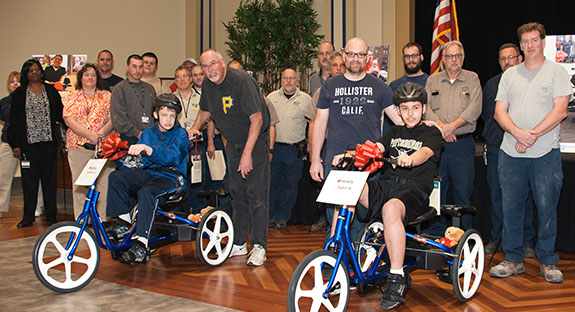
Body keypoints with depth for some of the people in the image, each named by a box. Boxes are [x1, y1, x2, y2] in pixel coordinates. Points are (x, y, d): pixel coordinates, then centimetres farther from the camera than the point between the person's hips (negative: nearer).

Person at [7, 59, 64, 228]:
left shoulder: (51, 90, 10)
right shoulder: (19, 94, 7)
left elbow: (60, 114, 11)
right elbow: (14, 121, 6)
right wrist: (15, 145, -1)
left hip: (49, 142, 1)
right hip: (28, 143, 0)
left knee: (49, 178, 4)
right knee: (29, 179, 3)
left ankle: (51, 215, 12)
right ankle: (28, 216, 12)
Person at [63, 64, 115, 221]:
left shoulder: (106, 96, 12)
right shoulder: (72, 97, 11)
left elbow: (113, 118, 2)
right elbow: (70, 120, -2)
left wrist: (101, 132, -17)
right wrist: (90, 135, -15)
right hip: (78, 147, 0)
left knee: (104, 183, -4)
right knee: (80, 185, 0)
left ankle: (103, 218, 3)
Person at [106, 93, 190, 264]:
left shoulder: (180, 134, -4)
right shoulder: (147, 133, 14)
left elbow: (172, 156, -25)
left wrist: (147, 149, -41)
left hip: (170, 178, -6)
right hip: (148, 173, 6)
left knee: (146, 192, -36)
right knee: (116, 177, -19)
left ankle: (142, 244, -35)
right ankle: (124, 222, -8)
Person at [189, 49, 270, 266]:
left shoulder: (242, 81, -23)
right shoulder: (208, 85, 1)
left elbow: (257, 119, -26)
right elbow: (205, 111, 21)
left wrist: (247, 153, -29)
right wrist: (195, 128, 1)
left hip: (255, 141, -7)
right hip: (233, 144, 7)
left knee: (257, 195, -9)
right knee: (237, 193, 11)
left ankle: (259, 247, -4)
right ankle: (239, 244, 21)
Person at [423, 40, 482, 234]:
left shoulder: (472, 79, 7)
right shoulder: (433, 80, 13)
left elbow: (474, 109, -6)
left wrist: (453, 126, -17)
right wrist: (440, 125, -14)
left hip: (463, 143, -2)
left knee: (464, 192, 0)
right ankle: (435, 236, 17)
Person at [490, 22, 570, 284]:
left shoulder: (556, 71, 4)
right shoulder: (510, 74, 13)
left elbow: (560, 110, -6)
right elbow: (499, 112, 6)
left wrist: (532, 135, -16)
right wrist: (518, 133, -12)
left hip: (546, 153, -3)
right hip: (510, 152, 3)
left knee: (547, 208, 0)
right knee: (510, 207, 5)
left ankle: (548, 261, 15)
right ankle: (513, 260, 17)